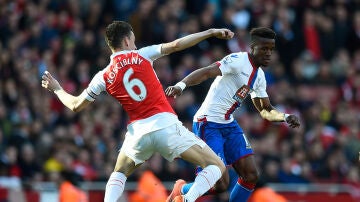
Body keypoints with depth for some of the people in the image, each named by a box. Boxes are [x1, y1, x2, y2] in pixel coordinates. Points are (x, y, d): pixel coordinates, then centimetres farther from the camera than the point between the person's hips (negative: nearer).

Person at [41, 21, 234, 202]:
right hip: (166, 124, -3)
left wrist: (56, 89, 35)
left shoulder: (104, 77, 9)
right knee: (216, 167, -1)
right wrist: (211, 32, 2)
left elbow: (77, 105, 17)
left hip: (138, 131, 3)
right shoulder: (141, 55, 4)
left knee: (119, 174, 31)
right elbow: (175, 45, -5)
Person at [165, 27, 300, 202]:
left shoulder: (259, 76, 13)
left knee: (251, 175, 0)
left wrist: (285, 117, 3)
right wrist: (181, 85, -45)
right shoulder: (238, 60, -14)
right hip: (208, 124, -9)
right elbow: (207, 72, -28)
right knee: (220, 184, -12)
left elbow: (266, 111, 23)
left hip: (229, 125, 9)